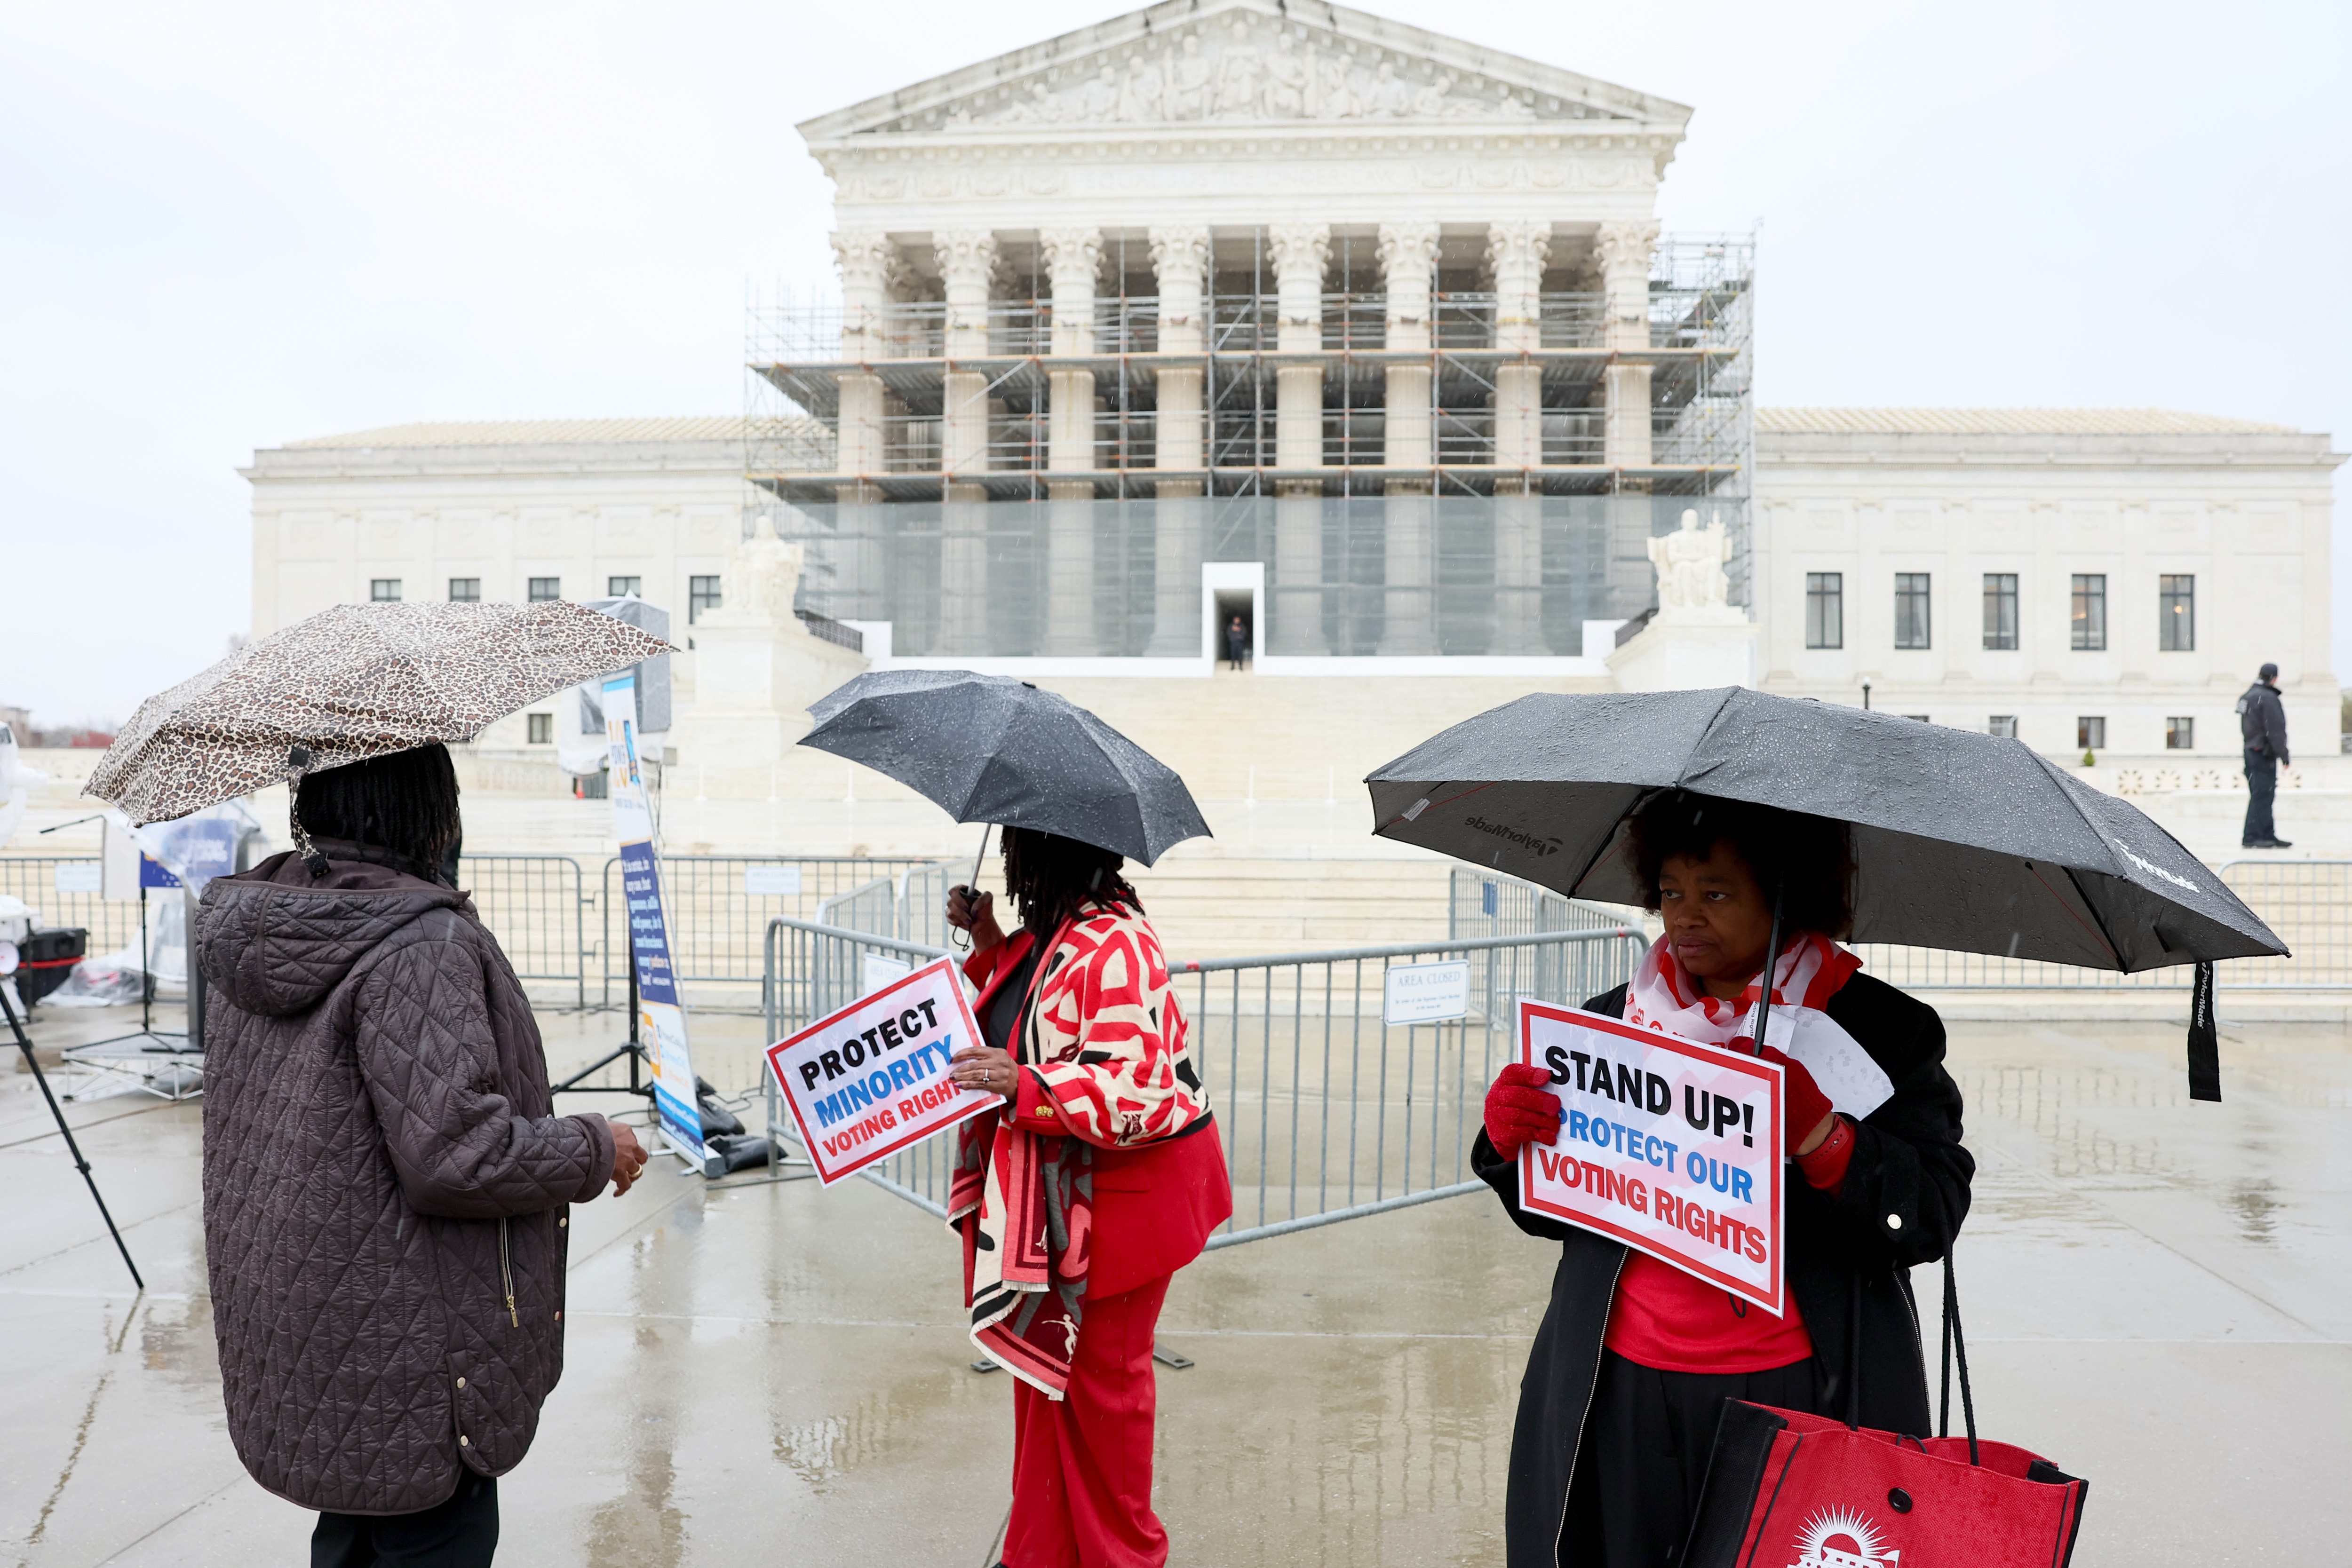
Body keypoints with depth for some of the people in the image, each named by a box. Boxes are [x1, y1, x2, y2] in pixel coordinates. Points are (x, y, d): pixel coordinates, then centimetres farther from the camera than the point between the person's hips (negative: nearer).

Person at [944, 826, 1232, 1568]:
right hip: (1055, 1198, 10)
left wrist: (1023, 1084, -34)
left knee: (1100, 1376, 9)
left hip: (1119, 1197, -9)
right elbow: (1026, 1011, 22)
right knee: (1044, 1368, 19)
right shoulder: (1056, 929, 5)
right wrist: (990, 941, 8)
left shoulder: (1114, 950, -26)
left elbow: (1137, 1100, -29)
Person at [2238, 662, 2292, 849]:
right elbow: (2275, 730, -17)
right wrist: (2284, 756, -14)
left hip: (2251, 750, 10)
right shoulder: (2268, 698, -14)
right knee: (2261, 796, -7)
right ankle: (2252, 837, -7)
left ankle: (2268, 835, 17)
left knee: (2264, 796, 13)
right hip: (2264, 754, -10)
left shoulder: (2247, 696, 15)